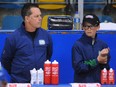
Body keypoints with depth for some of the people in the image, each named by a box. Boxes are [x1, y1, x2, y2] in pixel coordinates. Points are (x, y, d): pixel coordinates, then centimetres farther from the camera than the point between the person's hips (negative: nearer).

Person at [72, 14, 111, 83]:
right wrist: (97, 61, -15)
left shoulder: (103, 45, 2)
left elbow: (106, 68, 5)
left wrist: (103, 60, -14)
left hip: (99, 83, 3)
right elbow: (78, 67, -14)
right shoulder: (77, 45, -7)